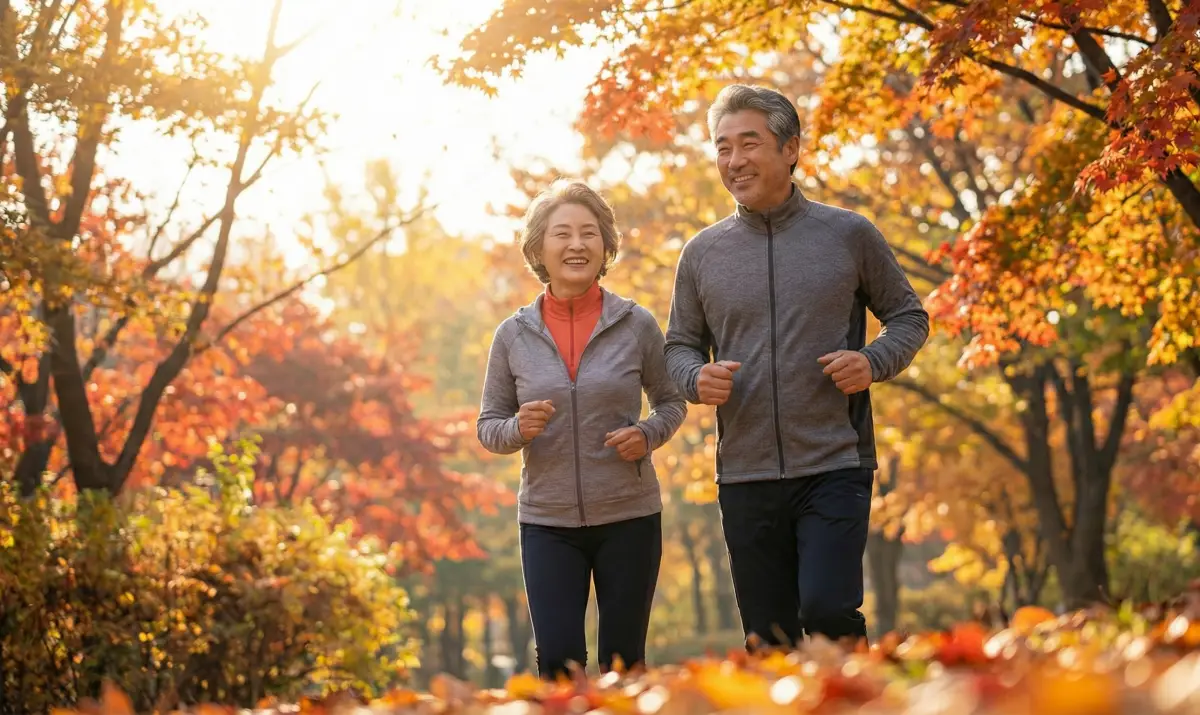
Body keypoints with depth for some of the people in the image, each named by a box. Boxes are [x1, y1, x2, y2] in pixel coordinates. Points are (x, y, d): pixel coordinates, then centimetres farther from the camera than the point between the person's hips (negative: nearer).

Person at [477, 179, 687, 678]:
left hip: (629, 516, 0)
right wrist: (519, 428, -15)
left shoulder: (637, 326, -2)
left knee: (623, 663, 6)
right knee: (558, 661, -8)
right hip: (547, 521, 0)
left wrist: (647, 435, -9)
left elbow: (671, 402, 11)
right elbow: (489, 426, 7)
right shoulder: (514, 336, 0)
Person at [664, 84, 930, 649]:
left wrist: (874, 363, -10)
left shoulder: (849, 235, 2)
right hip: (745, 475, 3)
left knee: (828, 611, -18)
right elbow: (679, 346, 15)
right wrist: (698, 379, -8)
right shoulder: (703, 253, 7)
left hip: (835, 468, -3)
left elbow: (909, 316, 10)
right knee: (768, 640, 6)